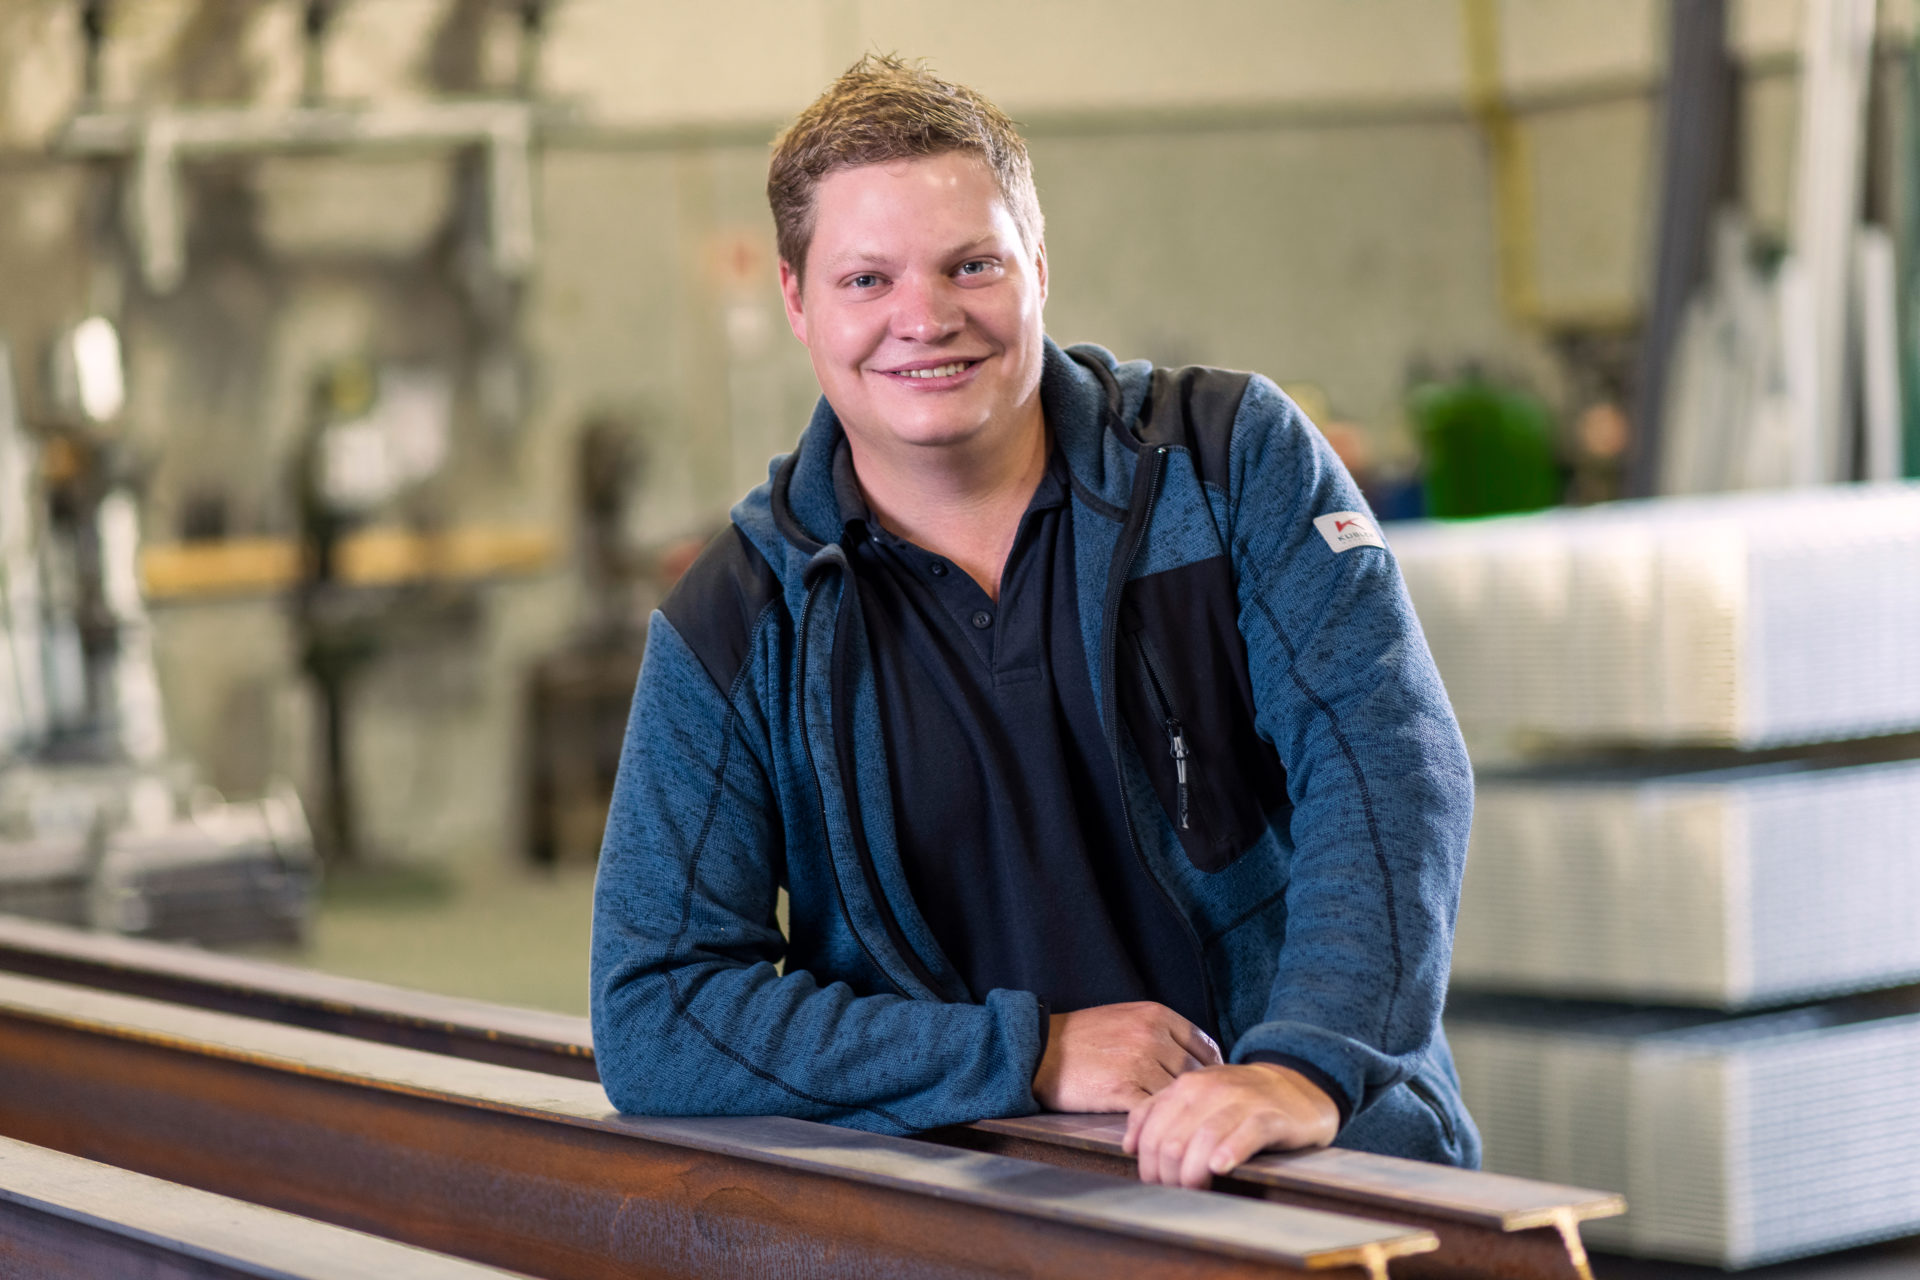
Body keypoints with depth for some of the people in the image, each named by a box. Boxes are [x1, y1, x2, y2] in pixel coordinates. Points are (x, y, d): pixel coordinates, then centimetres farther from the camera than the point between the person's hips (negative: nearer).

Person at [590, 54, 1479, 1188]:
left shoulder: (1235, 458, 5)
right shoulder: (732, 634, 4)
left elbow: (1386, 758, -8)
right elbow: (649, 1018, -1)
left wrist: (1306, 1065, -26)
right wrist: (1030, 1054, -9)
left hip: (1331, 1162, -1)